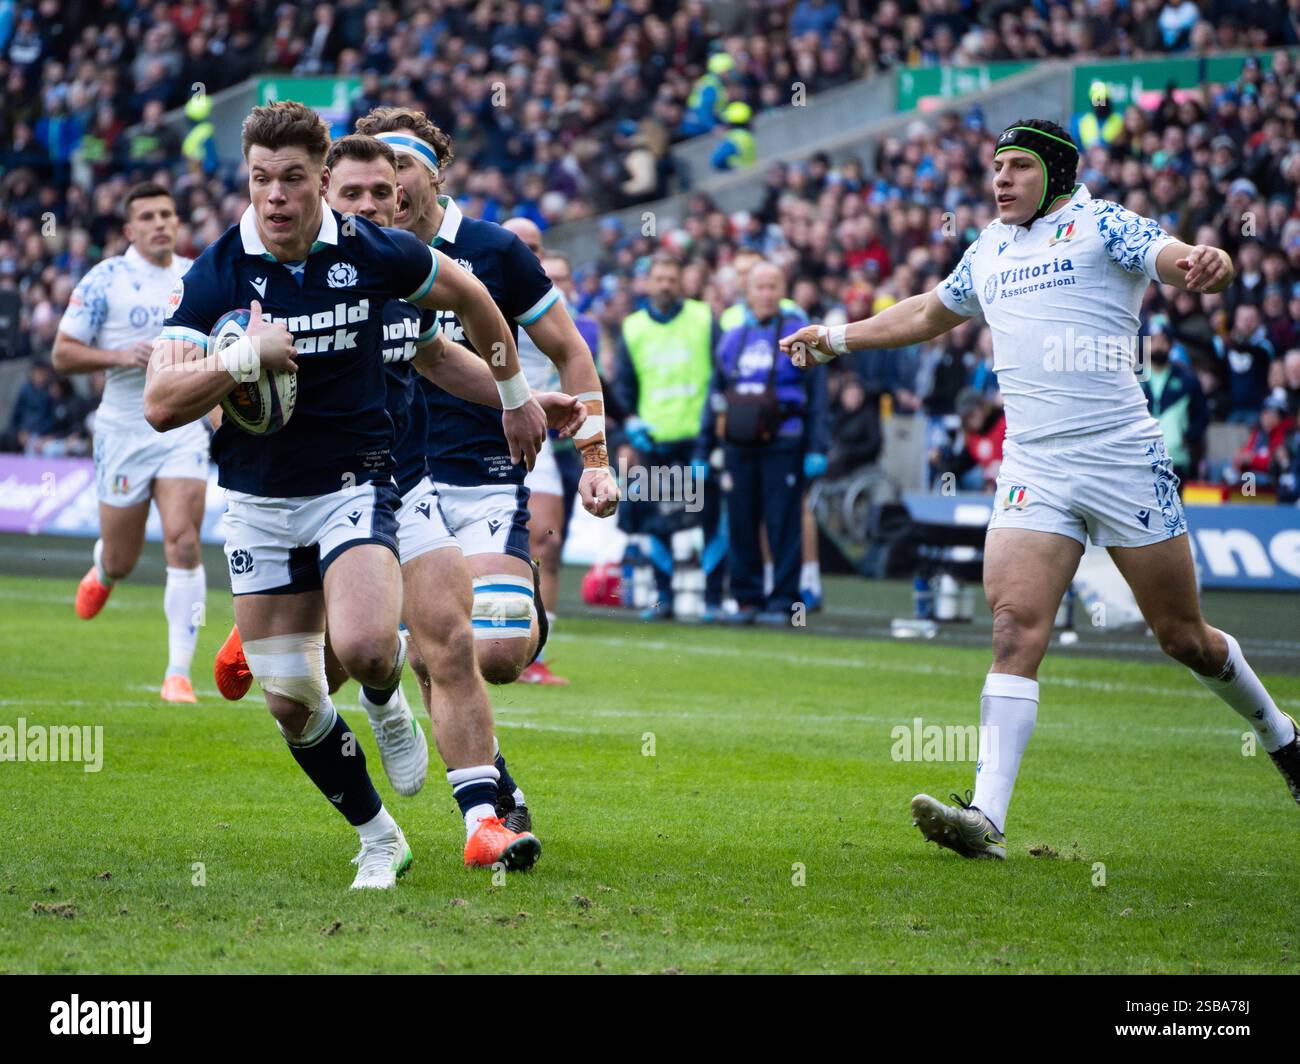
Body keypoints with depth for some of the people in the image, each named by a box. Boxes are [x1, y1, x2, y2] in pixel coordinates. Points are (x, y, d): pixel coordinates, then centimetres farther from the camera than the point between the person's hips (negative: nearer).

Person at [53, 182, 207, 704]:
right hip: (124, 431, -2)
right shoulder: (105, 279, -5)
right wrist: (119, 355, -21)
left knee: (183, 544, -16)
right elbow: (63, 353, -6)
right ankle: (102, 572, 48)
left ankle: (178, 674, -13)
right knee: (121, 560, 7)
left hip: (183, 430, 2)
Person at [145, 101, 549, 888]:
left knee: (363, 648, -26)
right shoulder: (216, 275, -12)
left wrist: (515, 392, 20)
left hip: (354, 484, -1)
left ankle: (390, 695, 12)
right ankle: (379, 838, 22)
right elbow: (160, 404, -19)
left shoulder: (373, 253, -10)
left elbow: (467, 294, 11)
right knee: (290, 700, 1)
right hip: (259, 501, 2)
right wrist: (244, 358, -31)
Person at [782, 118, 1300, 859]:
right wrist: (838, 339, 40)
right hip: (1032, 471, 4)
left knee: (1184, 637, 4)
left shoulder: (1102, 224, 0)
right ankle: (988, 817, -23)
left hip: (1124, 458, -4)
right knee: (1016, 627, -14)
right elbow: (931, 313, 37)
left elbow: (1175, 259, -19)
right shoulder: (989, 250, 18)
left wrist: (1207, 264, -42)